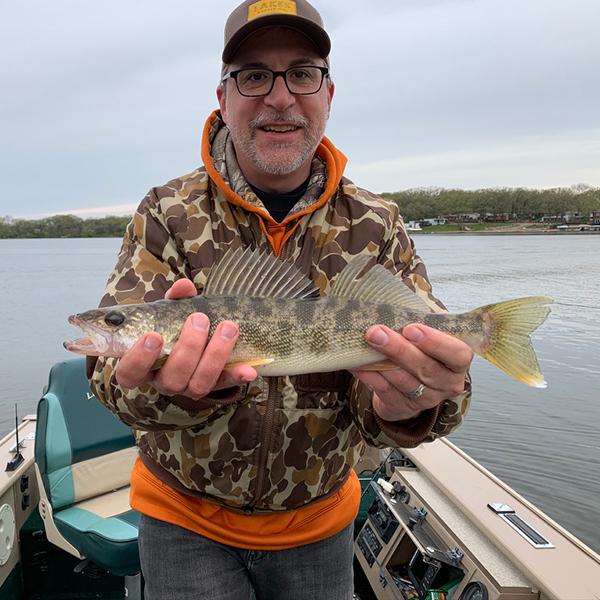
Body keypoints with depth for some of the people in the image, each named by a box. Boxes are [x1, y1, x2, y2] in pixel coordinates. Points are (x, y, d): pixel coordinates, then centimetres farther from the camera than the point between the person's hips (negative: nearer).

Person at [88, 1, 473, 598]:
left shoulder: (376, 226, -9)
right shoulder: (168, 214, -11)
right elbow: (114, 364, -18)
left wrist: (407, 402, -37)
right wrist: (177, 382, -40)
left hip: (317, 522, 2)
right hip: (184, 517, -1)